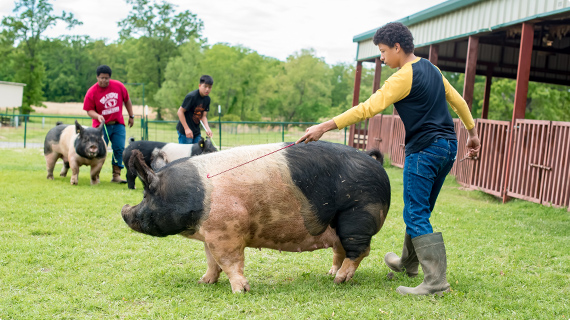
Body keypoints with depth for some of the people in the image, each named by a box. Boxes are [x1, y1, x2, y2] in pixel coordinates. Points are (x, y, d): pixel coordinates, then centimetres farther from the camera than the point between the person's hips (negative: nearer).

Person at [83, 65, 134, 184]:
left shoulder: (119, 86, -3)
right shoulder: (92, 92, -10)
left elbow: (127, 100, 11)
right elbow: (89, 110, -7)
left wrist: (131, 116, 12)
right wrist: (97, 116, -28)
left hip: (118, 124, 2)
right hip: (102, 125, -2)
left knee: (119, 149, -4)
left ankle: (116, 175, 2)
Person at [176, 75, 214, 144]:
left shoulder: (207, 99, 4)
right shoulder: (191, 96, -18)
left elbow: (204, 116, 7)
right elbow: (180, 112, -15)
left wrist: (207, 128, -11)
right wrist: (187, 129, -18)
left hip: (196, 131, 8)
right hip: (184, 131, -8)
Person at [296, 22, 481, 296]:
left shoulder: (405, 77, -13)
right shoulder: (431, 69, 15)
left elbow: (367, 108, -19)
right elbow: (458, 101, 21)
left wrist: (324, 127, -19)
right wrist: (472, 133, 31)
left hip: (424, 150, -9)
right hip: (448, 145, 9)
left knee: (416, 215, -6)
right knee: (420, 211, 20)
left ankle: (436, 281, -8)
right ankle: (408, 263, 35)